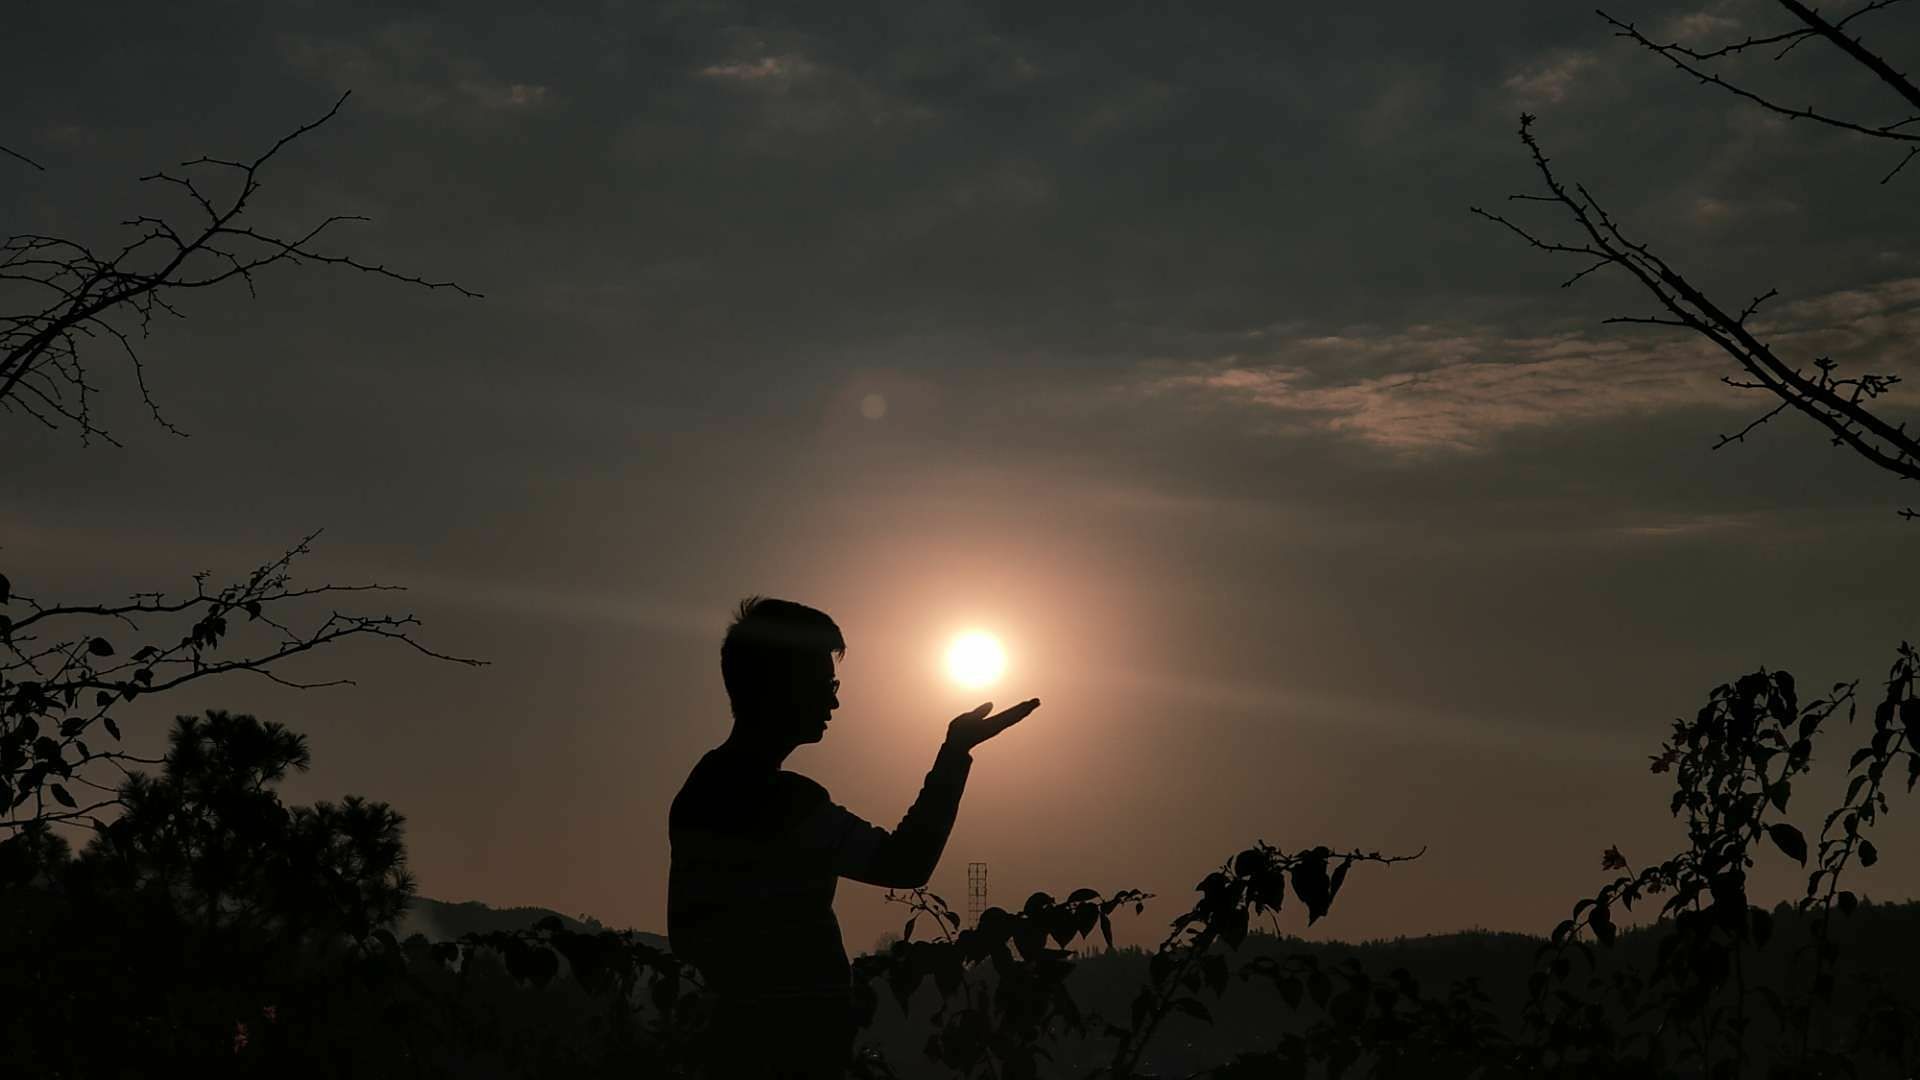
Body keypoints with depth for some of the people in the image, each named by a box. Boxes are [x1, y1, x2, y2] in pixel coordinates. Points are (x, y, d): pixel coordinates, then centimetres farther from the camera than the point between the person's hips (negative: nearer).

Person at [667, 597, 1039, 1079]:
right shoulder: (786, 801, -19)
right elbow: (903, 863, -19)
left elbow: (687, 937, 17)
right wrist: (956, 752, -12)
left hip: (742, 1036, 9)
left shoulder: (699, 791, 10)